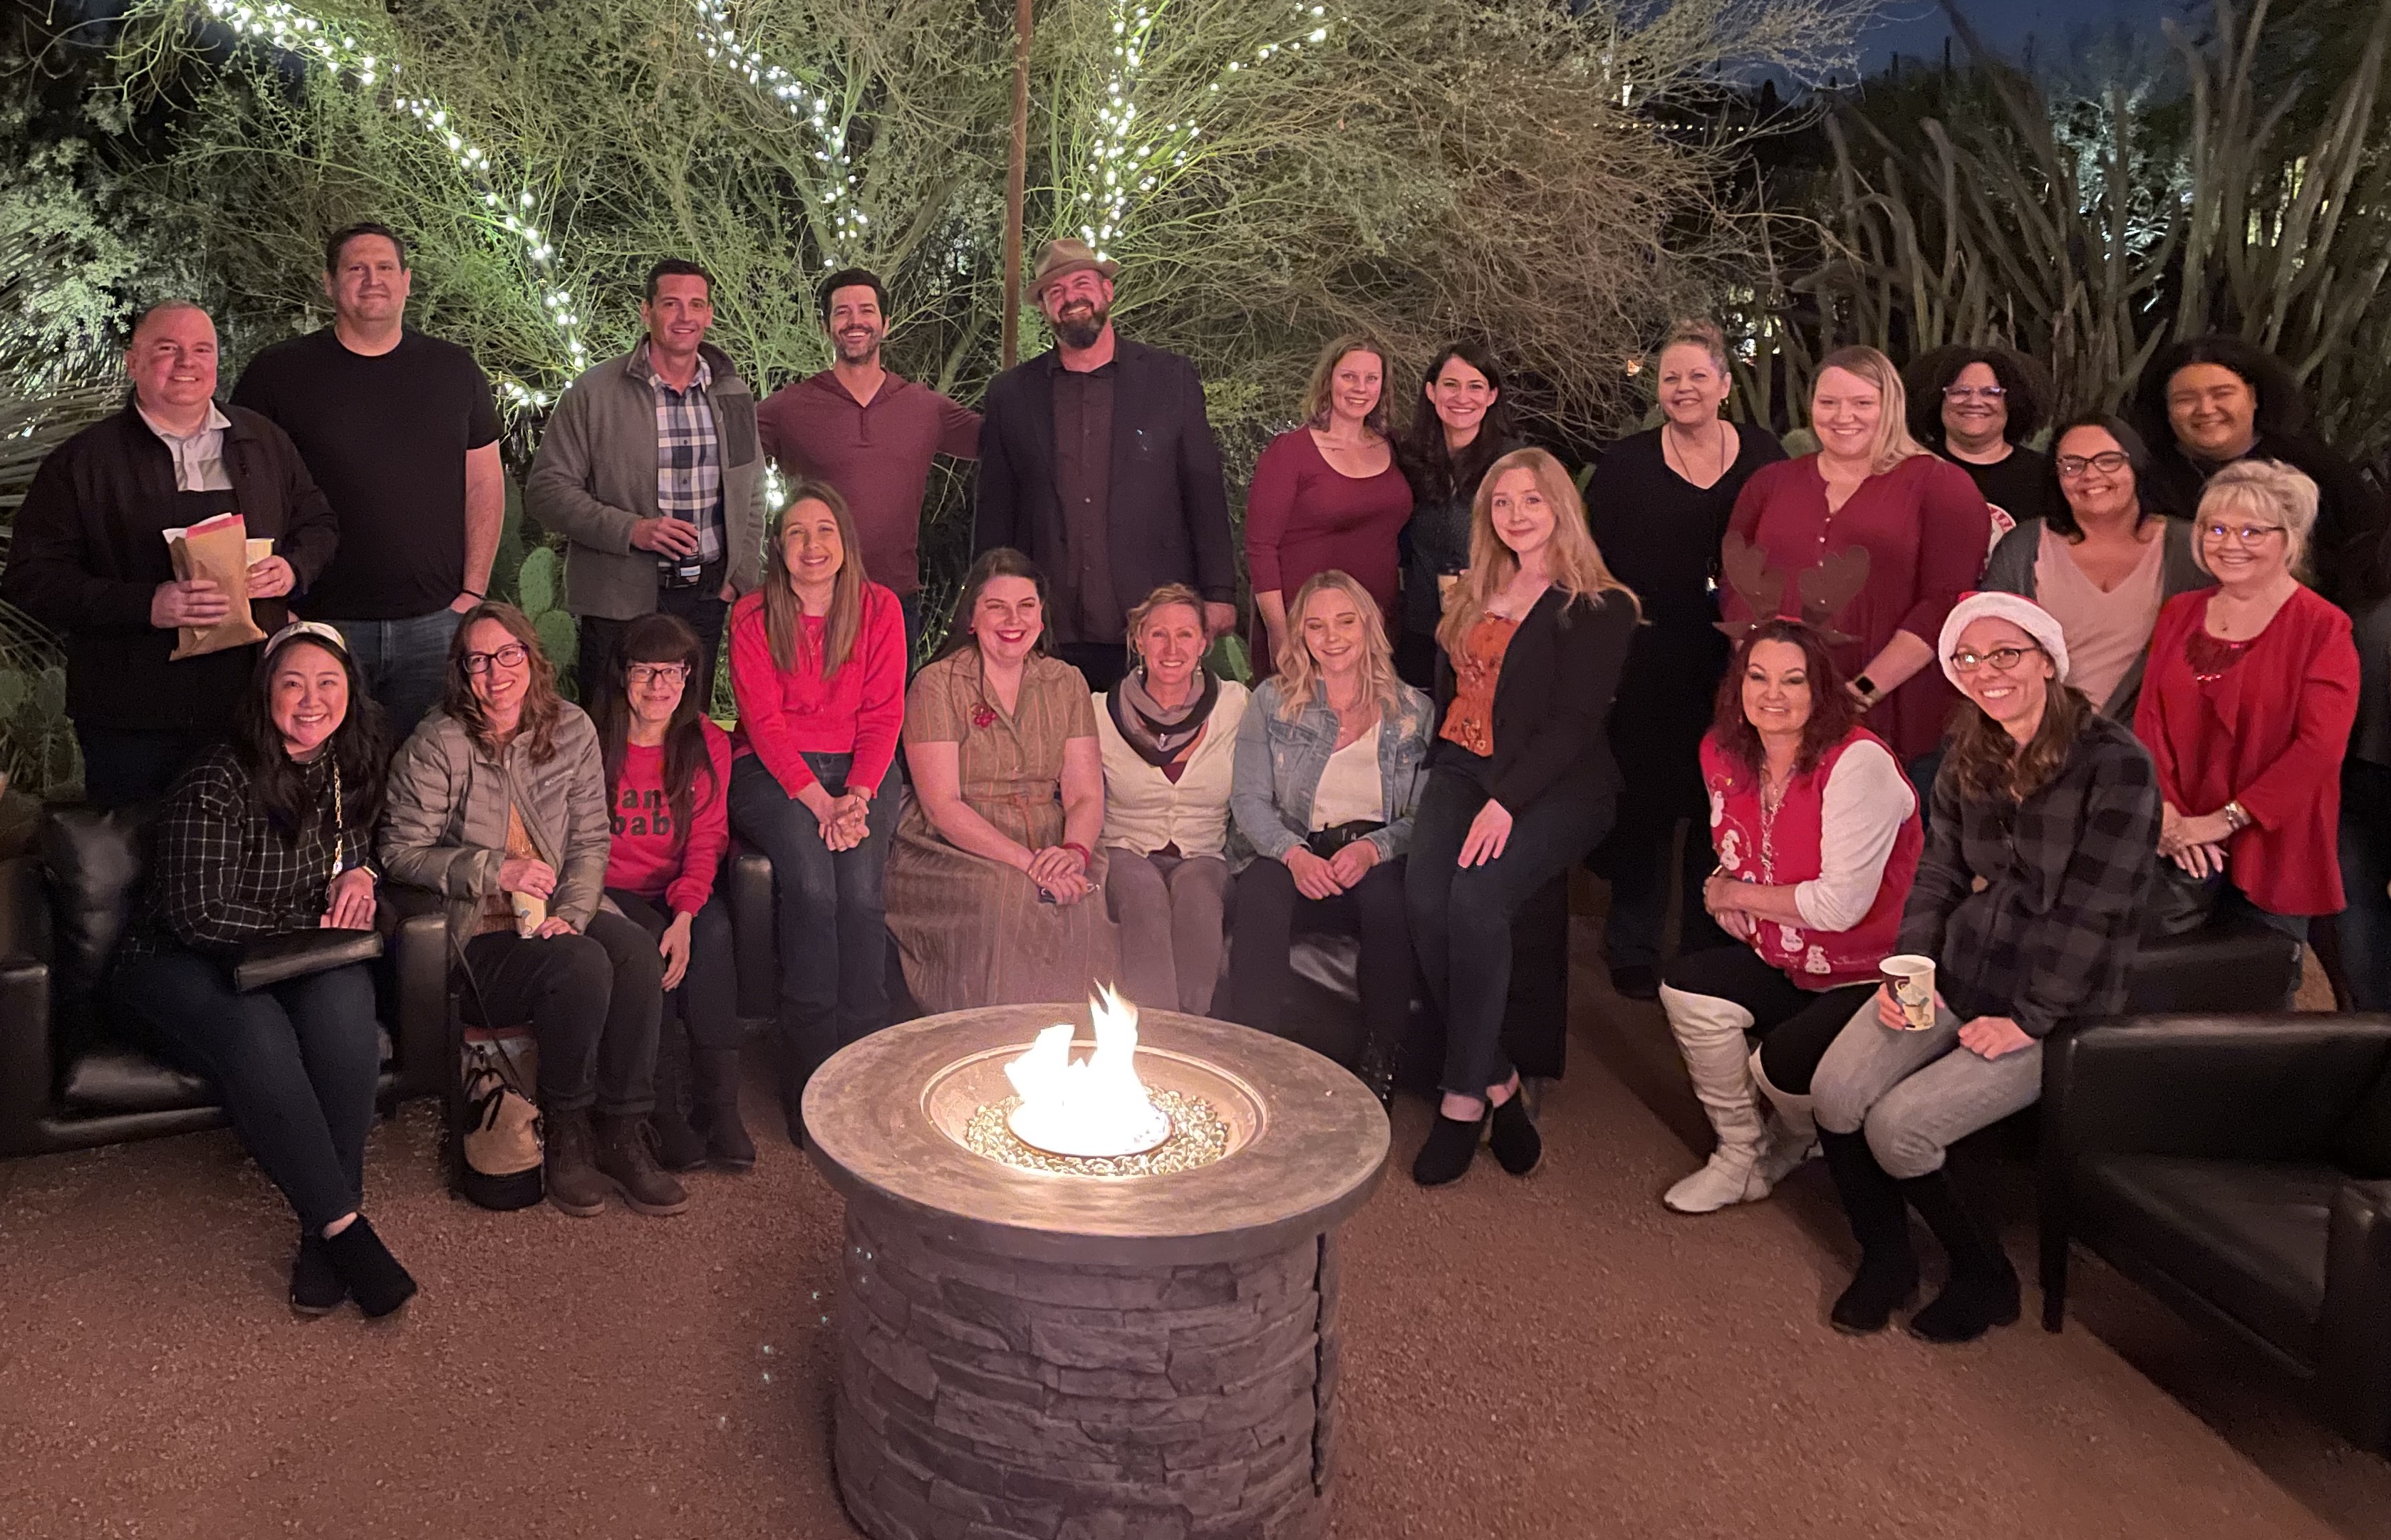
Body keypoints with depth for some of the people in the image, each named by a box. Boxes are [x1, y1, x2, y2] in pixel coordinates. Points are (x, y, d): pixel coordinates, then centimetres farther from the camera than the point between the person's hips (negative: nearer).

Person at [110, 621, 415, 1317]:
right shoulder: (216, 784, -17)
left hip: (294, 963, 5)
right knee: (258, 1038, -37)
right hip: (178, 966, -4)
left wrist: (358, 875, 0)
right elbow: (199, 917, -19)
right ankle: (344, 1228, -30)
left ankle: (325, 1231, -28)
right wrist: (311, 927, -12)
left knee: (344, 999, -31)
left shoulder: (351, 767, 3)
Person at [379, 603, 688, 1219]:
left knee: (637, 953, -28)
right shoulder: (437, 745, -4)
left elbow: (591, 840, 6)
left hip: (560, 914, 4)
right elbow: (400, 852, -4)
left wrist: (571, 914, -11)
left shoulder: (571, 729, 6)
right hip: (477, 932, -4)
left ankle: (622, 1133, -16)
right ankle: (565, 1132, -9)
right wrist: (497, 870, -15)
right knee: (583, 966, -32)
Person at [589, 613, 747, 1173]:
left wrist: (685, 915, -20)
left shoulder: (709, 744, 5)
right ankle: (665, 1109, -25)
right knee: (648, 944, -32)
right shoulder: (590, 741, -3)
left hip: (680, 891, 2)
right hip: (612, 890, -2)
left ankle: (718, 1102, -26)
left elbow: (707, 842, -1)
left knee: (715, 932, -30)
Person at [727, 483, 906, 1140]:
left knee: (860, 889, -28)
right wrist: (818, 802, -18)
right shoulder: (753, 616, 3)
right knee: (810, 881, -30)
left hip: (859, 771, 1)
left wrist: (856, 797, -15)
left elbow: (883, 715, 1)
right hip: (772, 771, -1)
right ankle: (811, 1078, -21)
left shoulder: (880, 607, 6)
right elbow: (764, 720, -5)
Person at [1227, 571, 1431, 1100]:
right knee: (1261, 886, -35)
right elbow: (1249, 800, 2)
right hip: (1297, 862, 0)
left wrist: (1374, 848, -18)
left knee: (1387, 892, -36)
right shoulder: (1272, 702, 10)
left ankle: (1380, 1061, -20)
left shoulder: (1414, 710, 9)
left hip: (1381, 865, 0)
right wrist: (1293, 853, -18)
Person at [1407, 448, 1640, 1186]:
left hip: (1555, 787, -5)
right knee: (1424, 896, -25)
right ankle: (1497, 1082, -14)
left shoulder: (1599, 608, 0)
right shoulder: (1474, 596, 20)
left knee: (1477, 895, -32)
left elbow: (1575, 722, -10)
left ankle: (1464, 1097, -19)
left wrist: (1507, 803, -21)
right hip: (1463, 770, 5)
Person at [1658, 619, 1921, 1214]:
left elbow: (1840, 905, -26)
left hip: (1874, 972, -6)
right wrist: (1721, 887, -6)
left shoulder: (1858, 763, -23)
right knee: (1687, 989, -17)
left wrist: (1735, 893, -14)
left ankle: (1798, 1142, 18)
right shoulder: (1724, 754, -1)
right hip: (1785, 962, 7)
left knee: (1781, 1062, -23)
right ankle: (1740, 1156, 3)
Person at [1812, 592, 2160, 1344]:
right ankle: (1884, 1258, 8)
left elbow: (2090, 908, -17)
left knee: (1897, 1127, -19)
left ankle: (1984, 1277, 8)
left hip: (2057, 1005, -6)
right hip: (1956, 971, 6)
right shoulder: (1968, 758, 8)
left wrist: (2027, 1020, -17)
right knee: (1834, 1094, -17)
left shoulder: (2116, 764, -14)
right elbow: (1938, 873, 9)